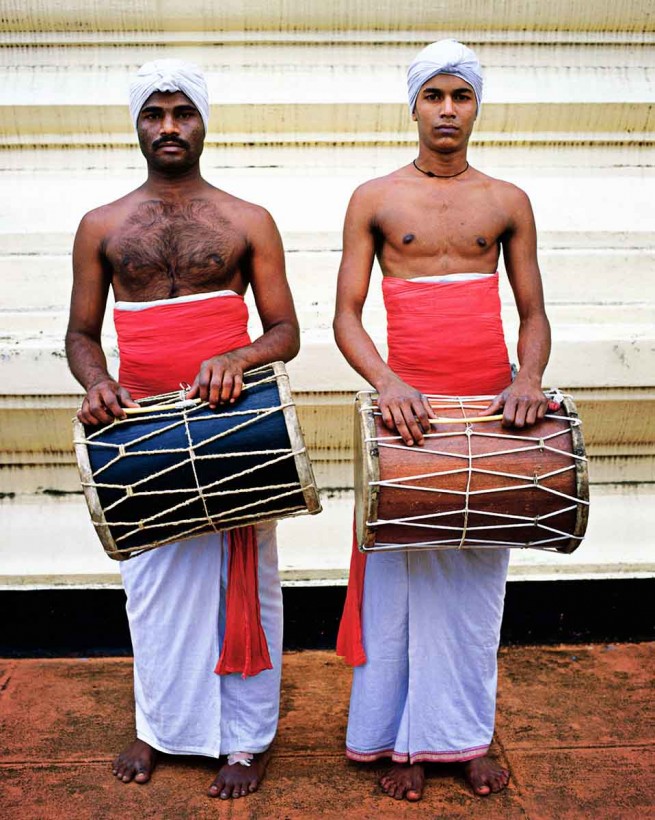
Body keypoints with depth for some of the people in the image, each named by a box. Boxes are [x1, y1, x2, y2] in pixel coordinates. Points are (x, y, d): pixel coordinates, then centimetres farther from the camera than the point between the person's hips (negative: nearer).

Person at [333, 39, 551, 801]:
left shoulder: (508, 202, 9)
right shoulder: (375, 199, 4)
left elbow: (533, 313, 9)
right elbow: (346, 315, -2)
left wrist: (529, 377, -11)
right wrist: (386, 382, -19)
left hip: (492, 410, 2)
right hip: (409, 409, -2)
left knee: (477, 579, 9)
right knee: (405, 574, 4)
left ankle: (467, 733, 26)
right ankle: (407, 740, 20)